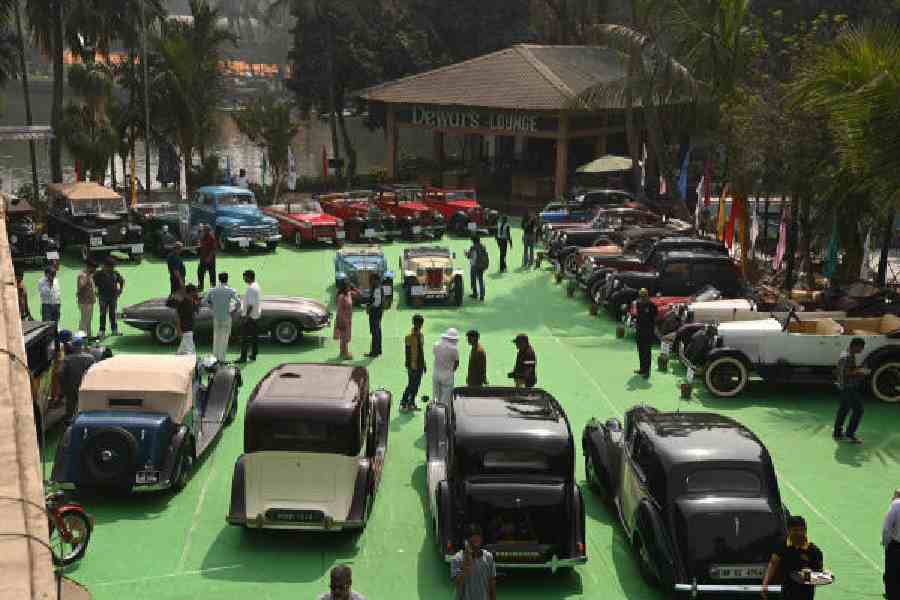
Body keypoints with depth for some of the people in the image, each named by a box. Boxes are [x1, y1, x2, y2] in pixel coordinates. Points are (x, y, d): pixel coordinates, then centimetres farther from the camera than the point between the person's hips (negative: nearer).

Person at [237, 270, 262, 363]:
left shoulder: (251, 289, -21)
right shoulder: (257, 286, 9)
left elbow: (250, 304, -25)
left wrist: (246, 316, -21)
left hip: (249, 316, -10)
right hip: (256, 315, 10)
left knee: (244, 337, -4)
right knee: (254, 336, 14)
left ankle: (243, 357, -2)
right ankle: (253, 355, 21)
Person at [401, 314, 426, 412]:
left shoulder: (421, 335, 6)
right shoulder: (409, 337, -15)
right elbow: (407, 353, -14)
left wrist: (424, 364, 15)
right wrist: (409, 367, -16)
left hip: (420, 365, 7)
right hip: (413, 365, -7)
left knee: (417, 385, 12)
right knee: (411, 385, -3)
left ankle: (411, 403, 23)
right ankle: (403, 404, 9)